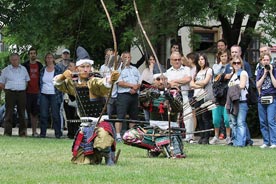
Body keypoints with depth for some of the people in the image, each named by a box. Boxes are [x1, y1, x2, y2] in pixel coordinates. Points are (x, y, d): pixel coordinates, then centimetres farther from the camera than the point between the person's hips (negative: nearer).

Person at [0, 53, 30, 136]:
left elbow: (27, 81, 19)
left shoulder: (23, 69, 13)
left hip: (22, 93, 2)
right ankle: (7, 132, -5)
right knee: (9, 113, -5)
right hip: (10, 93, -2)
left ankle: (22, 132, 9)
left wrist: (23, 89, 8)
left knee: (22, 113, 5)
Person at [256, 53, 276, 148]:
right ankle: (266, 142, 11)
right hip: (262, 99, 5)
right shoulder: (260, 71, 12)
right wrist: (264, 74, -5)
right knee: (263, 122, 5)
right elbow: (258, 85, 1)